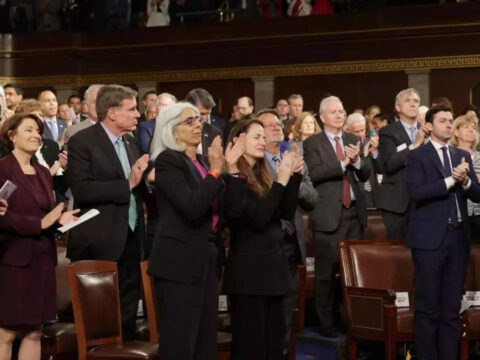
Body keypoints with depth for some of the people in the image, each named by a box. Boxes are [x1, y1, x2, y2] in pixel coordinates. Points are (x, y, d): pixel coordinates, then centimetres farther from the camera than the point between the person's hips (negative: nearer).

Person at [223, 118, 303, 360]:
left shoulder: (262, 177, 13)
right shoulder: (233, 180, -11)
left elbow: (287, 213, 7)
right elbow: (258, 219, -21)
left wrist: (295, 176, -3)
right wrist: (281, 180, -20)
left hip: (273, 265, 8)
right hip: (248, 270, -8)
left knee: (275, 340, 11)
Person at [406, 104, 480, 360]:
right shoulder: (417, 156, -2)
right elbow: (417, 192, -16)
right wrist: (450, 180, -20)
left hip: (458, 237, 5)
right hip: (430, 237, -5)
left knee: (452, 306, 8)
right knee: (428, 306, 0)